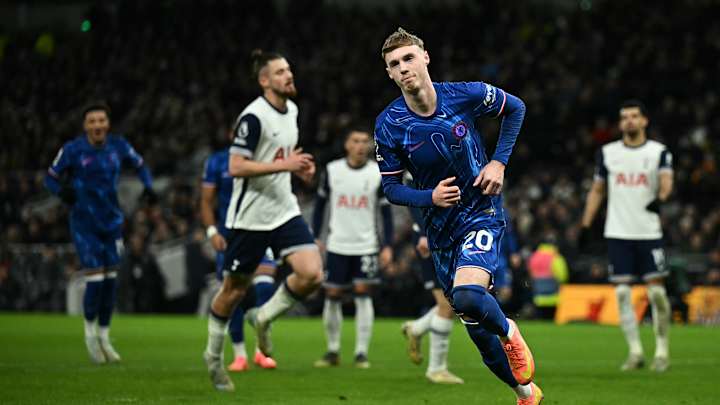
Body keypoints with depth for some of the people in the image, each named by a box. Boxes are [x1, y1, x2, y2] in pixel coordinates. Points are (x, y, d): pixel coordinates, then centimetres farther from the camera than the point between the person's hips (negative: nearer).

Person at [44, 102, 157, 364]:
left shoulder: (118, 146, -2)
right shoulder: (72, 150, -10)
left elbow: (139, 165, 15)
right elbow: (51, 177, -1)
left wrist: (148, 186, -2)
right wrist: (62, 191, -22)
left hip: (112, 222, 4)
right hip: (85, 225, -4)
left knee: (110, 281, 6)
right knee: (95, 281, -11)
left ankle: (104, 337, 22)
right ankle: (90, 332, 13)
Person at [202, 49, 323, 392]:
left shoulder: (291, 110, 9)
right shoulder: (254, 116, -17)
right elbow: (236, 167, -22)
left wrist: (299, 166, 6)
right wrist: (284, 164, -25)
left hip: (284, 211, 7)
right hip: (249, 217, -6)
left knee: (312, 274, -13)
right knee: (234, 289, 6)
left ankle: (263, 318, 11)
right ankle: (214, 356, 26)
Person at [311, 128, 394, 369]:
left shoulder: (378, 173, 0)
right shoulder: (332, 170, 2)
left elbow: (386, 212, 3)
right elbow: (320, 204, 11)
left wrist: (388, 245, -3)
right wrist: (315, 237, 5)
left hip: (366, 245, -1)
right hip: (337, 245, 1)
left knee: (363, 294, -8)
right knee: (332, 295, 2)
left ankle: (361, 353, -3)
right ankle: (332, 352, 15)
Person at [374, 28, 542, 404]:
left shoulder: (466, 94, -13)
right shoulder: (389, 125, -10)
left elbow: (515, 108, 6)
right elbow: (391, 188, -2)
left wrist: (499, 162, -4)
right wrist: (430, 197, -21)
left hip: (482, 213, -3)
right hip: (440, 228, 3)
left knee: (467, 295, -31)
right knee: (478, 331, 9)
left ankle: (509, 331, 2)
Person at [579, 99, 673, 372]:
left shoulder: (658, 152, 2)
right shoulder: (607, 153, 10)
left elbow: (666, 180, -15)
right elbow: (597, 190, 17)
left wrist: (661, 198, -37)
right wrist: (585, 224, 11)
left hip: (649, 233, -2)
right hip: (617, 234, 2)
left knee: (656, 291, -5)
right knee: (622, 293, -4)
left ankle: (662, 350, 9)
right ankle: (635, 352, 3)